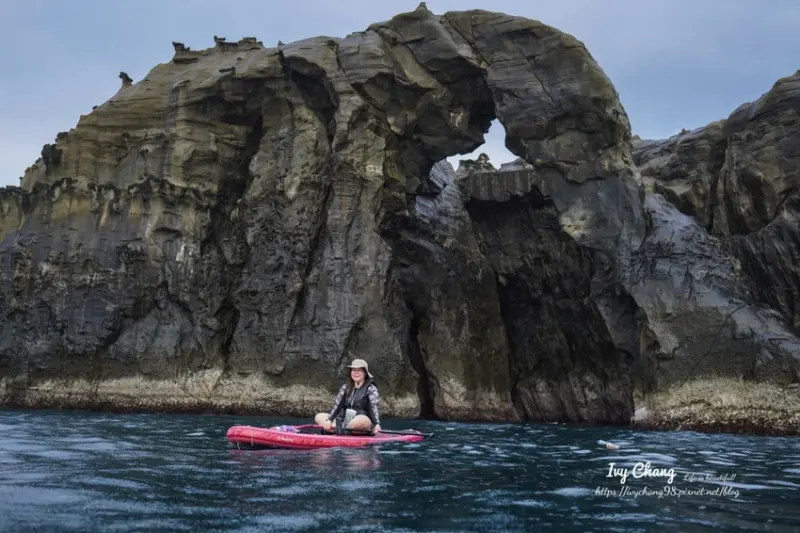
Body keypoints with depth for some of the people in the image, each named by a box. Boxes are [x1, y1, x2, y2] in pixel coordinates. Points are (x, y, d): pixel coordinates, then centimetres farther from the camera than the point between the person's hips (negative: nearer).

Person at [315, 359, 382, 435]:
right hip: (345, 422, 6)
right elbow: (337, 405, 4)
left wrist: (377, 424, -33)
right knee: (319, 417, -3)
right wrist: (329, 420, -13)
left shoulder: (371, 389, 0)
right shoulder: (345, 388, 14)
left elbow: (374, 407, -15)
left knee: (360, 420, -40)